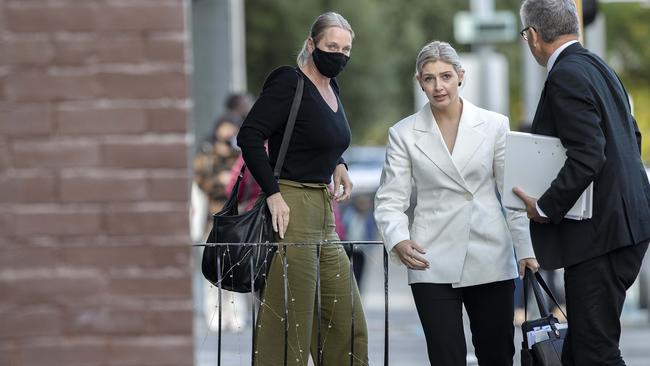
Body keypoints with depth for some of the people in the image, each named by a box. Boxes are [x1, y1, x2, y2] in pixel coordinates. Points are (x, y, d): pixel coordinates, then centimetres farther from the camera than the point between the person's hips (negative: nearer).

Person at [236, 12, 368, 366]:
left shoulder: (332, 88, 14)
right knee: (290, 327, -7)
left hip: (324, 210, 9)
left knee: (349, 325, 10)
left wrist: (338, 166, 10)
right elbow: (249, 135, -19)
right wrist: (273, 194, -21)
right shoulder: (289, 83, -11)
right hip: (291, 207, -9)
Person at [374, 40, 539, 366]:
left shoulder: (494, 126, 3)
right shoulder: (404, 134, 3)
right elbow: (389, 200, 2)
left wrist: (526, 250, -3)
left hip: (490, 261, 1)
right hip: (434, 263, -1)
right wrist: (398, 242, -16)